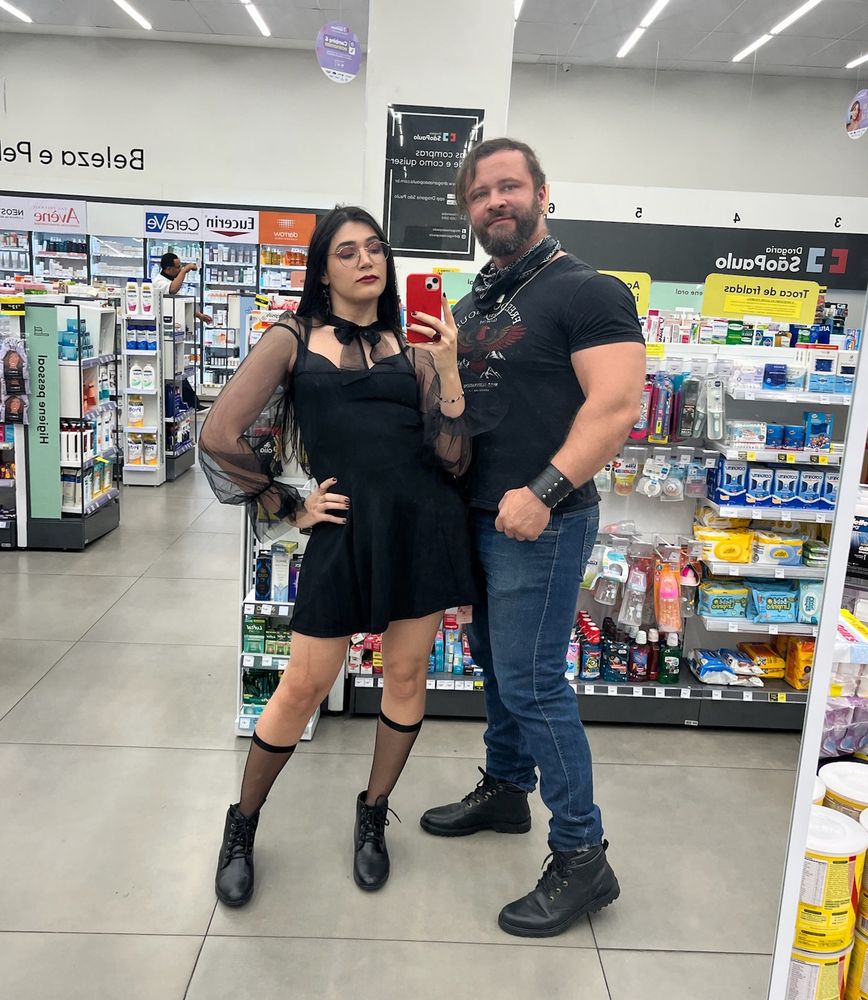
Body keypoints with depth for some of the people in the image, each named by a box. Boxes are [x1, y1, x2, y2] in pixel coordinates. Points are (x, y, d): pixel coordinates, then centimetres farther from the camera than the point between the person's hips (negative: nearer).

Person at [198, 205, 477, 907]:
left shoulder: (413, 350, 11)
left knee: (407, 673, 9)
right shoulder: (294, 339, 6)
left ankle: (373, 817, 33)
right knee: (304, 687, 4)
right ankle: (242, 825, 28)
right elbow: (220, 437, -2)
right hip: (344, 526, -2)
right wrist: (288, 507, 1)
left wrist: (447, 365, -6)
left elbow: (453, 459, 2)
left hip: (423, 518, 3)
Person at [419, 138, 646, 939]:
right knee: (495, 661, 19)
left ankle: (582, 859, 10)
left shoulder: (587, 292, -11)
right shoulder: (475, 302, 15)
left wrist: (543, 493, -28)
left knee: (531, 682, -5)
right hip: (481, 515, 9)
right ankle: (504, 791, 40)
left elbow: (616, 403, -21)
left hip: (543, 522, -8)